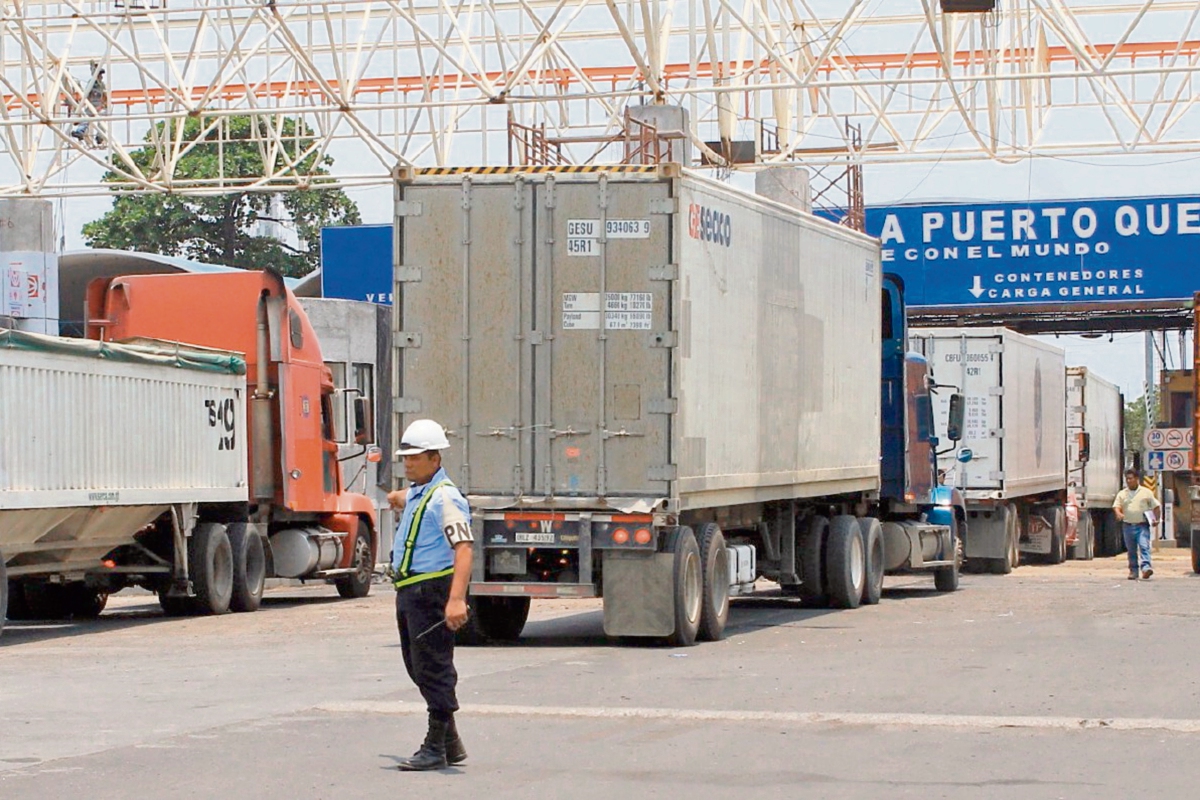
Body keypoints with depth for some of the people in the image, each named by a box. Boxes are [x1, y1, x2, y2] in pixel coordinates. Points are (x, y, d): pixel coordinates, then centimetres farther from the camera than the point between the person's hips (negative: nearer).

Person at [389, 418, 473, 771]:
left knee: (433, 669, -6)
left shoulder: (445, 497, -16)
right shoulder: (417, 493, 14)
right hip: (410, 592, 10)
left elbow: (463, 549, -26)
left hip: (432, 590, -10)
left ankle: (435, 748, -1)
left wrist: (456, 599, -36)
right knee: (418, 666, 15)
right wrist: (400, 500, 65)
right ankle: (450, 742, 23)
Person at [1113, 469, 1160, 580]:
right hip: (1128, 525, 3)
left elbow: (1155, 506, 9)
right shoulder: (1122, 494, 11)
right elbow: (1116, 506, 2)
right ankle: (1133, 571, 15)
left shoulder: (1146, 492, 6)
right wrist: (1118, 513, -20)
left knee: (1144, 546, -18)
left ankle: (1146, 567, -30)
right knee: (1131, 550, 8)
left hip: (1142, 525, -3)